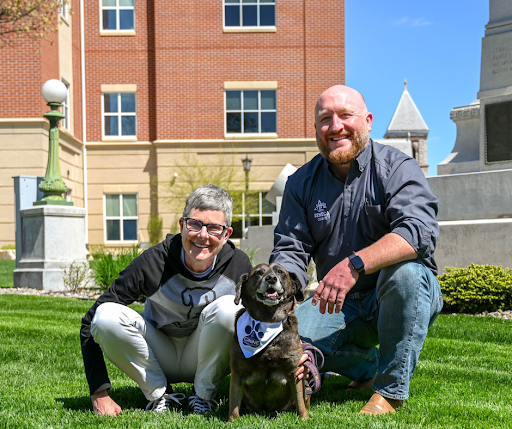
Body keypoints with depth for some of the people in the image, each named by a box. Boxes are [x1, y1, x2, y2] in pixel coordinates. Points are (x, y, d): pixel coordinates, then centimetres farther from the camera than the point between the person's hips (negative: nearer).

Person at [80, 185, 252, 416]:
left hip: (207, 360, 0)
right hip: (159, 359, 0)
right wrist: (99, 393, -23)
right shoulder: (153, 262, -25)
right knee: (107, 315, -27)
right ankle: (158, 394, -6)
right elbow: (91, 323, -21)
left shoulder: (238, 265, -19)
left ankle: (204, 394, -8)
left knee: (227, 308, -30)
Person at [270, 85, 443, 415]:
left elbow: (419, 231, -27)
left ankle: (391, 389, -19)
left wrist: (355, 264, -40)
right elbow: (291, 249, 2)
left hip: (405, 299, -3)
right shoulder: (303, 183, 5)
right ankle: (368, 367, 7)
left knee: (405, 271, -36)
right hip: (342, 305, 4)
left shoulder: (397, 168, -10)